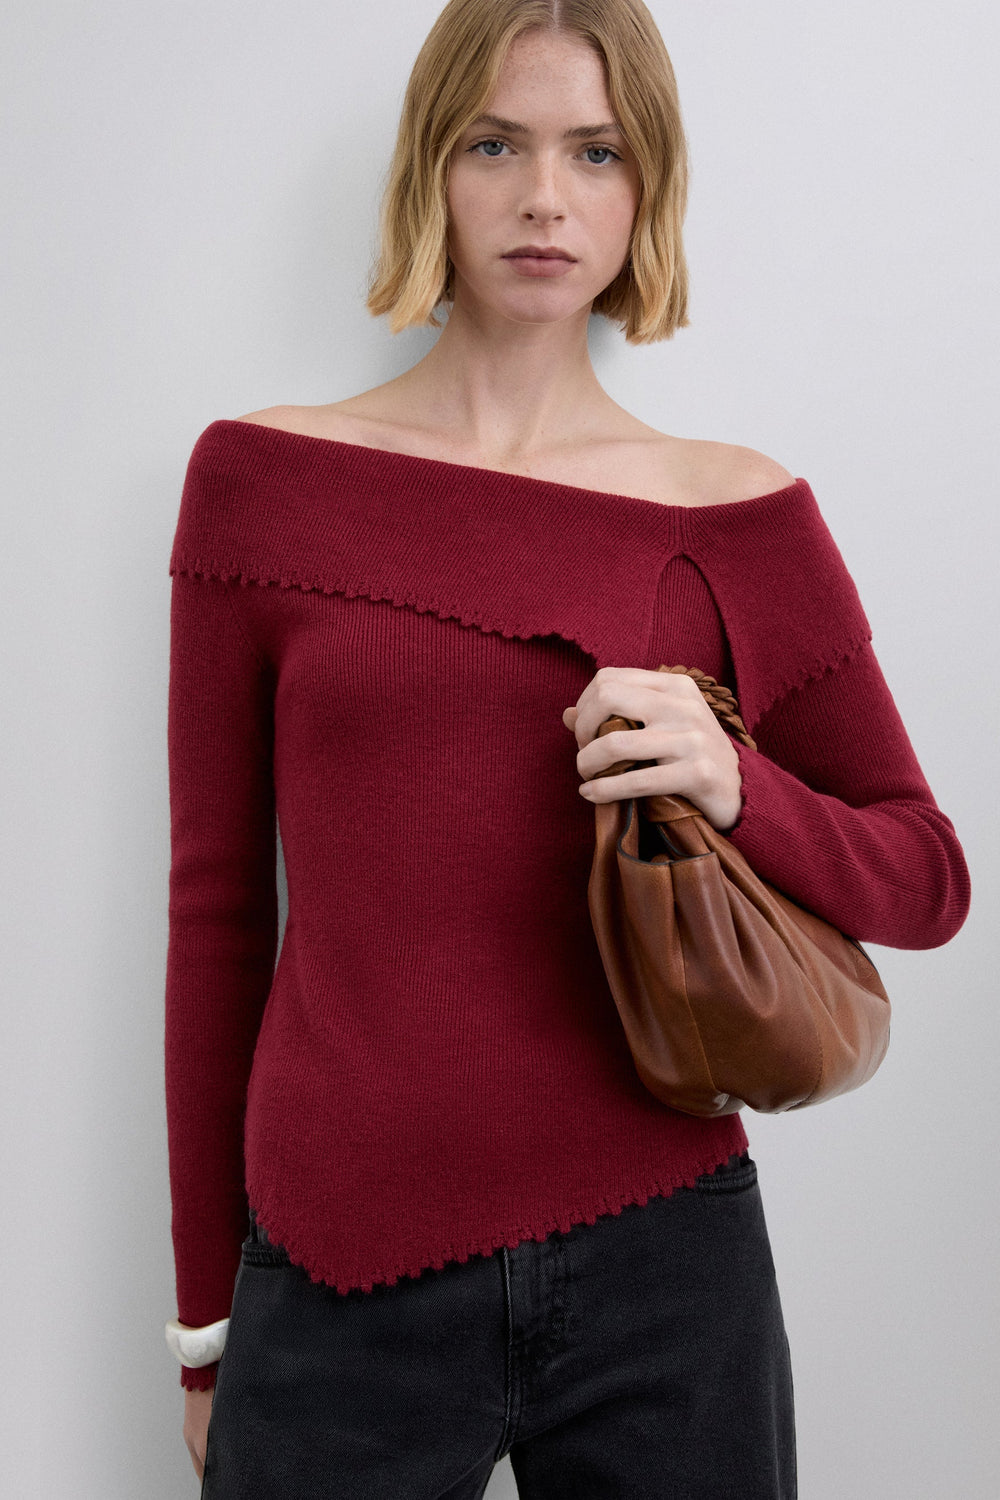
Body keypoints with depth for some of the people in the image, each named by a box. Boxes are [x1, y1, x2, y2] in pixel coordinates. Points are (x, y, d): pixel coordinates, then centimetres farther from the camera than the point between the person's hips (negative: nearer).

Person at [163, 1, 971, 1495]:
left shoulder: (737, 509, 0)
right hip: (338, 1281, 0)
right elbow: (218, 903, 3)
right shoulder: (263, 475, 0)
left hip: (661, 1267, 1)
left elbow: (929, 879, 7)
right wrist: (208, 1310, 7)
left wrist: (737, 786, -14)